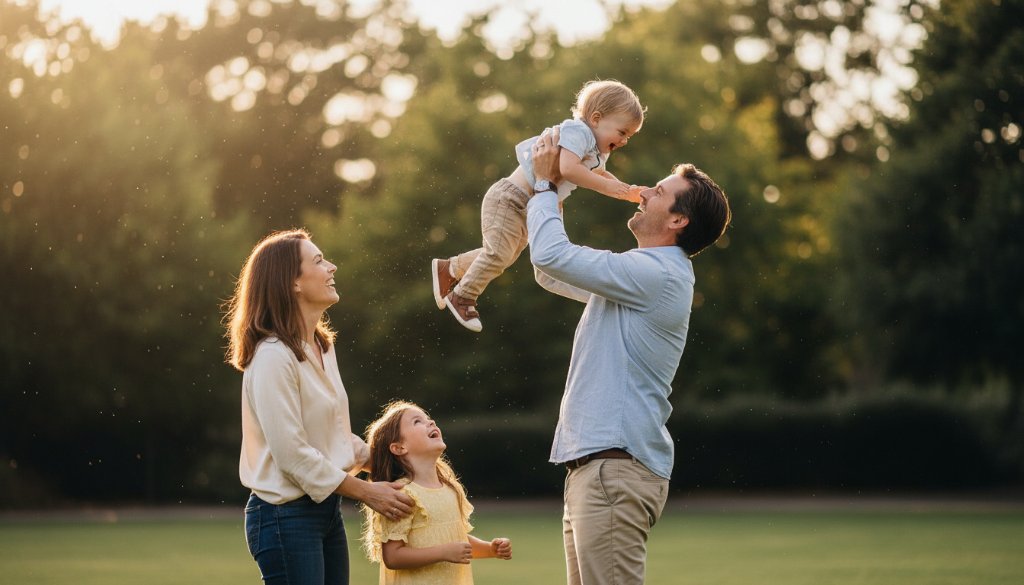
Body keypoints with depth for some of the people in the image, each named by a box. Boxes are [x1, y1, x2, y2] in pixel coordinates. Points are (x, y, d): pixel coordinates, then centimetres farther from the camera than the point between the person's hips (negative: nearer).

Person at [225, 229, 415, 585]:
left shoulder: (321, 347, 11)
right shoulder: (273, 356, -17)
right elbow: (293, 454, -20)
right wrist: (367, 492, -13)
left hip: (326, 511, 9)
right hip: (286, 516, -9)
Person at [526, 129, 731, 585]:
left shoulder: (657, 273, -12)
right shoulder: (639, 275, 21)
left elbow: (552, 255, -15)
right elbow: (552, 273, 31)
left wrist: (545, 184, 2)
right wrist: (549, 189, 22)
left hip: (616, 466, -10)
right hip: (592, 463, 10)